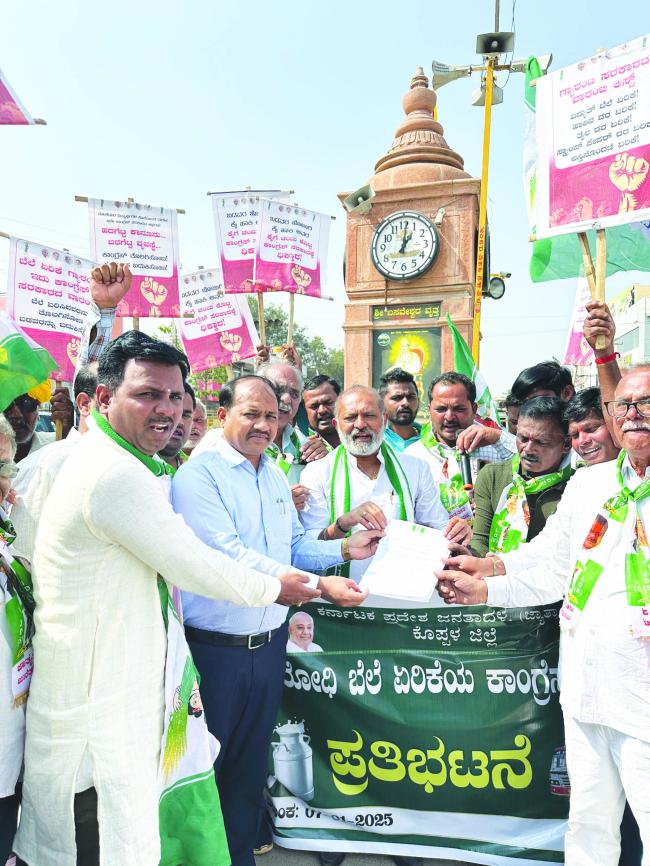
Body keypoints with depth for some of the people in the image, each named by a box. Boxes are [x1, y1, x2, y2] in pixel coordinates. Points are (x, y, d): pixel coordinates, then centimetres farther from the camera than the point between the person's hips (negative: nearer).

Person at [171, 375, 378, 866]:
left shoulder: (276, 477, 7)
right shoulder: (198, 475, -17)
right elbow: (230, 557, -26)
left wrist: (346, 549, -4)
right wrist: (318, 585, -30)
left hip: (269, 643, 7)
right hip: (214, 647, -6)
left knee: (251, 762, 22)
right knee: (204, 768, 13)